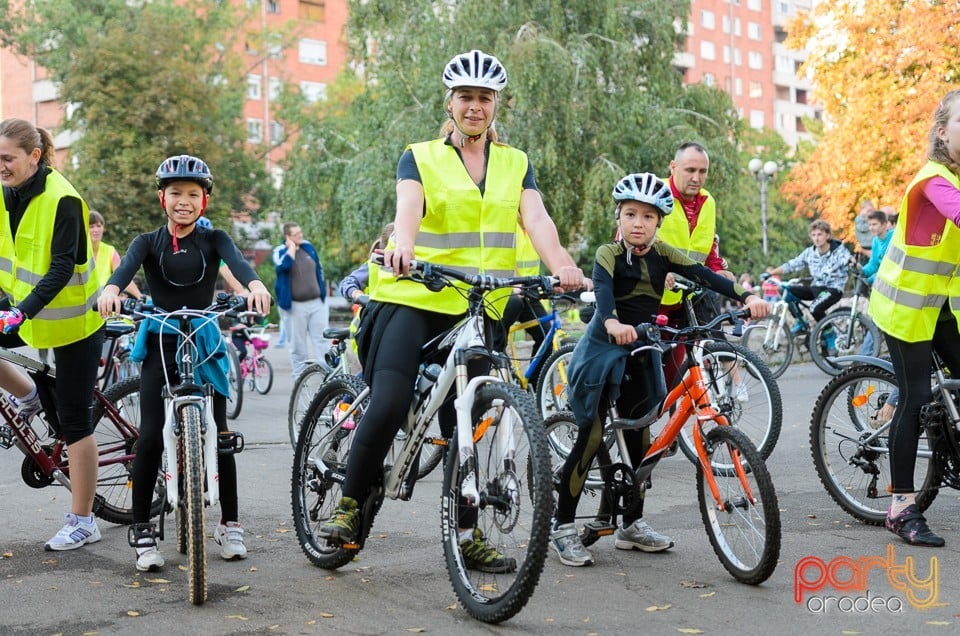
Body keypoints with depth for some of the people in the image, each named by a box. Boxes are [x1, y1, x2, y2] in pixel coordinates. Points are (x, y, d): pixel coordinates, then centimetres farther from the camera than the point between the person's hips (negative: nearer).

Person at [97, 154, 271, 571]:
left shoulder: (213, 240, 3)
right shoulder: (149, 242, 3)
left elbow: (236, 260, -19)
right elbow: (128, 265, -19)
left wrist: (255, 285, -43)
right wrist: (111, 289, -44)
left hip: (204, 344, 0)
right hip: (159, 347, 0)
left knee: (219, 435, 0)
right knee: (150, 436, -8)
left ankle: (229, 525, 14)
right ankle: (142, 531, 2)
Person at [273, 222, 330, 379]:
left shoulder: (308, 247, 9)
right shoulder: (280, 251, -4)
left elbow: (319, 270, 19)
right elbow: (283, 266, -27)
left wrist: (323, 293, 16)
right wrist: (292, 247, -15)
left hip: (317, 303, 4)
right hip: (294, 306, -3)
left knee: (322, 340, 0)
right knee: (298, 345, 4)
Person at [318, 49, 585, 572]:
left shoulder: (515, 165, 14)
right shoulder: (420, 158, 6)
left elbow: (536, 219, -3)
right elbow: (407, 209, -14)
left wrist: (561, 265, -24)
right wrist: (402, 248, -38)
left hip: (480, 310, 3)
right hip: (414, 298, -3)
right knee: (387, 406, -18)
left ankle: (468, 534, 16)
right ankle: (347, 510, 0)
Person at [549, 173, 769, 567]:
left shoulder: (661, 253, 1)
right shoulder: (609, 254, -13)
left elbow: (702, 275, -9)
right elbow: (602, 291, -32)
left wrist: (746, 297, -23)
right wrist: (612, 323, -53)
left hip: (640, 356, 5)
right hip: (602, 353, -5)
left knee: (638, 439, 8)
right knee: (591, 438, -7)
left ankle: (632, 526, 21)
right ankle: (562, 527, 2)